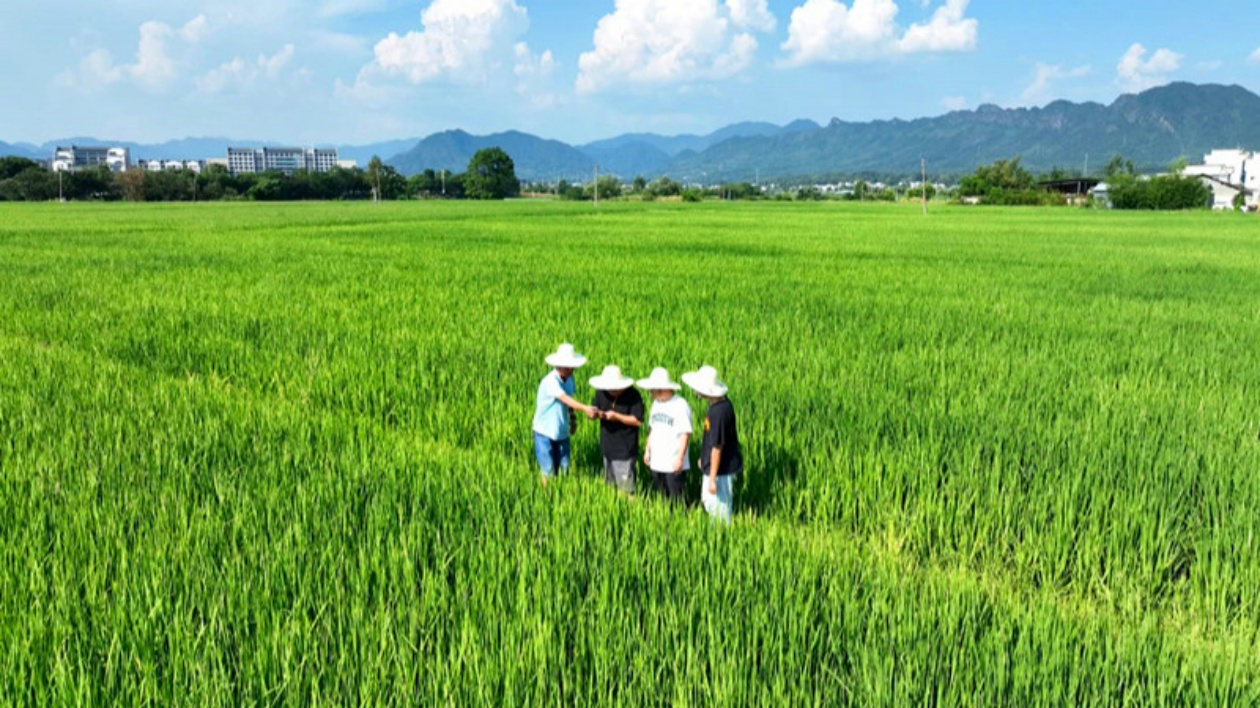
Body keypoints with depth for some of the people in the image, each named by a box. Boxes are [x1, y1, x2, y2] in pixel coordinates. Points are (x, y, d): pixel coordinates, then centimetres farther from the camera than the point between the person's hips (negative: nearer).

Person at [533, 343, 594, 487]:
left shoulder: (569, 378, -2)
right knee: (549, 471, 2)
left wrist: (572, 418, 7)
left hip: (562, 432, 6)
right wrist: (585, 408, -52)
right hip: (545, 433, -6)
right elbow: (565, 399, -39)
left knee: (564, 469, 11)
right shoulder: (550, 381, -25)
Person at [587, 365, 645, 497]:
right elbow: (593, 413, 7)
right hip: (607, 447, 6)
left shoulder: (633, 396, -14)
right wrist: (594, 413, -18)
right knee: (610, 485, 17)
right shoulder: (601, 393, 0)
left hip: (625, 450, -6)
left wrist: (616, 416, -23)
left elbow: (638, 421, -15)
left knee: (626, 489, -3)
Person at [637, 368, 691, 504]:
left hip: (674, 465, -7)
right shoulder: (656, 403, 9)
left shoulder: (680, 405, -15)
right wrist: (648, 451, 16)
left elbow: (685, 434, -15)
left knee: (677, 501, -1)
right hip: (656, 463, 7)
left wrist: (680, 458, -17)